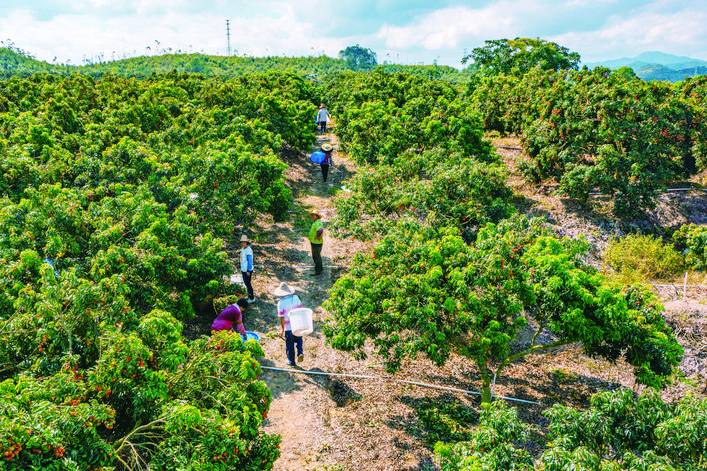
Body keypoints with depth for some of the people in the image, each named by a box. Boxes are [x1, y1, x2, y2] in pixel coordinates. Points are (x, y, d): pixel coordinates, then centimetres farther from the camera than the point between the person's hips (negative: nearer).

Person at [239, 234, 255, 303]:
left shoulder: (248, 250, -21)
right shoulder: (243, 249, 9)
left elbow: (250, 261, -22)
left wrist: (248, 271, -21)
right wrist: (241, 268, 21)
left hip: (248, 270, -9)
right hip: (244, 269, 9)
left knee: (248, 283, -4)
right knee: (245, 282, 17)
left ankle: (252, 298, 5)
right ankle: (249, 295, 31)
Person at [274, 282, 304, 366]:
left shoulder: (281, 302, -16)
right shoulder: (295, 298, -6)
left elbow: (281, 318, -14)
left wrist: (282, 329, -4)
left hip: (288, 328, -3)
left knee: (290, 345, 13)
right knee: (298, 340, 27)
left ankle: (291, 361, 26)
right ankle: (300, 352, 6)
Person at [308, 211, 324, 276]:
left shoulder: (317, 223, -24)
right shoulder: (315, 222, 10)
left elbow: (320, 230, -44)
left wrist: (317, 236, -30)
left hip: (316, 243, -11)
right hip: (314, 242, 11)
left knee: (316, 257, -2)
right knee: (317, 256, 24)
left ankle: (317, 271, 5)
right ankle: (320, 267, 40)